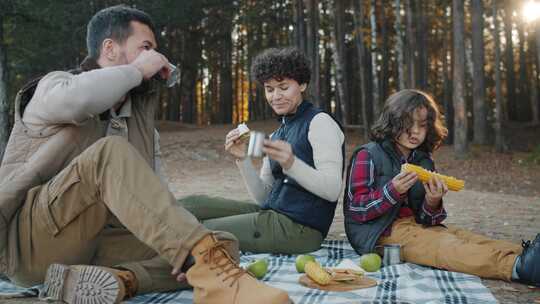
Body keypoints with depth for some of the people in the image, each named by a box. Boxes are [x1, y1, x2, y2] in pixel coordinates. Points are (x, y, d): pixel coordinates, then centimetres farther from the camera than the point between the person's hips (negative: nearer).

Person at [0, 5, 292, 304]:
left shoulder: (141, 117, 15)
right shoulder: (54, 86, -2)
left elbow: (148, 191, 6)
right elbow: (78, 99, -30)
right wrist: (138, 69, -14)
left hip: (99, 243, 6)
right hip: (28, 238, -5)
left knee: (224, 246, -12)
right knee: (111, 152, -33)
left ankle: (121, 279, -35)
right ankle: (207, 260, -43)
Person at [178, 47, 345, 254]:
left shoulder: (320, 122, -5)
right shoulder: (276, 136, 18)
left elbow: (333, 190, -16)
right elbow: (263, 198, 11)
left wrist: (291, 163, -31)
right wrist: (242, 159, -4)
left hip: (300, 228, -7)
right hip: (272, 214, 7)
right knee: (191, 204, -2)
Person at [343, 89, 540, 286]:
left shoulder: (424, 161, 13)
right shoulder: (368, 156, -5)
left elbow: (425, 220, 8)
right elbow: (356, 210, -11)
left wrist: (433, 203, -16)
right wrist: (393, 191, -25)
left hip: (414, 226, 7)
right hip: (380, 234, -6)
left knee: (463, 236, -20)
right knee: (444, 245, -30)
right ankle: (515, 266, -50)